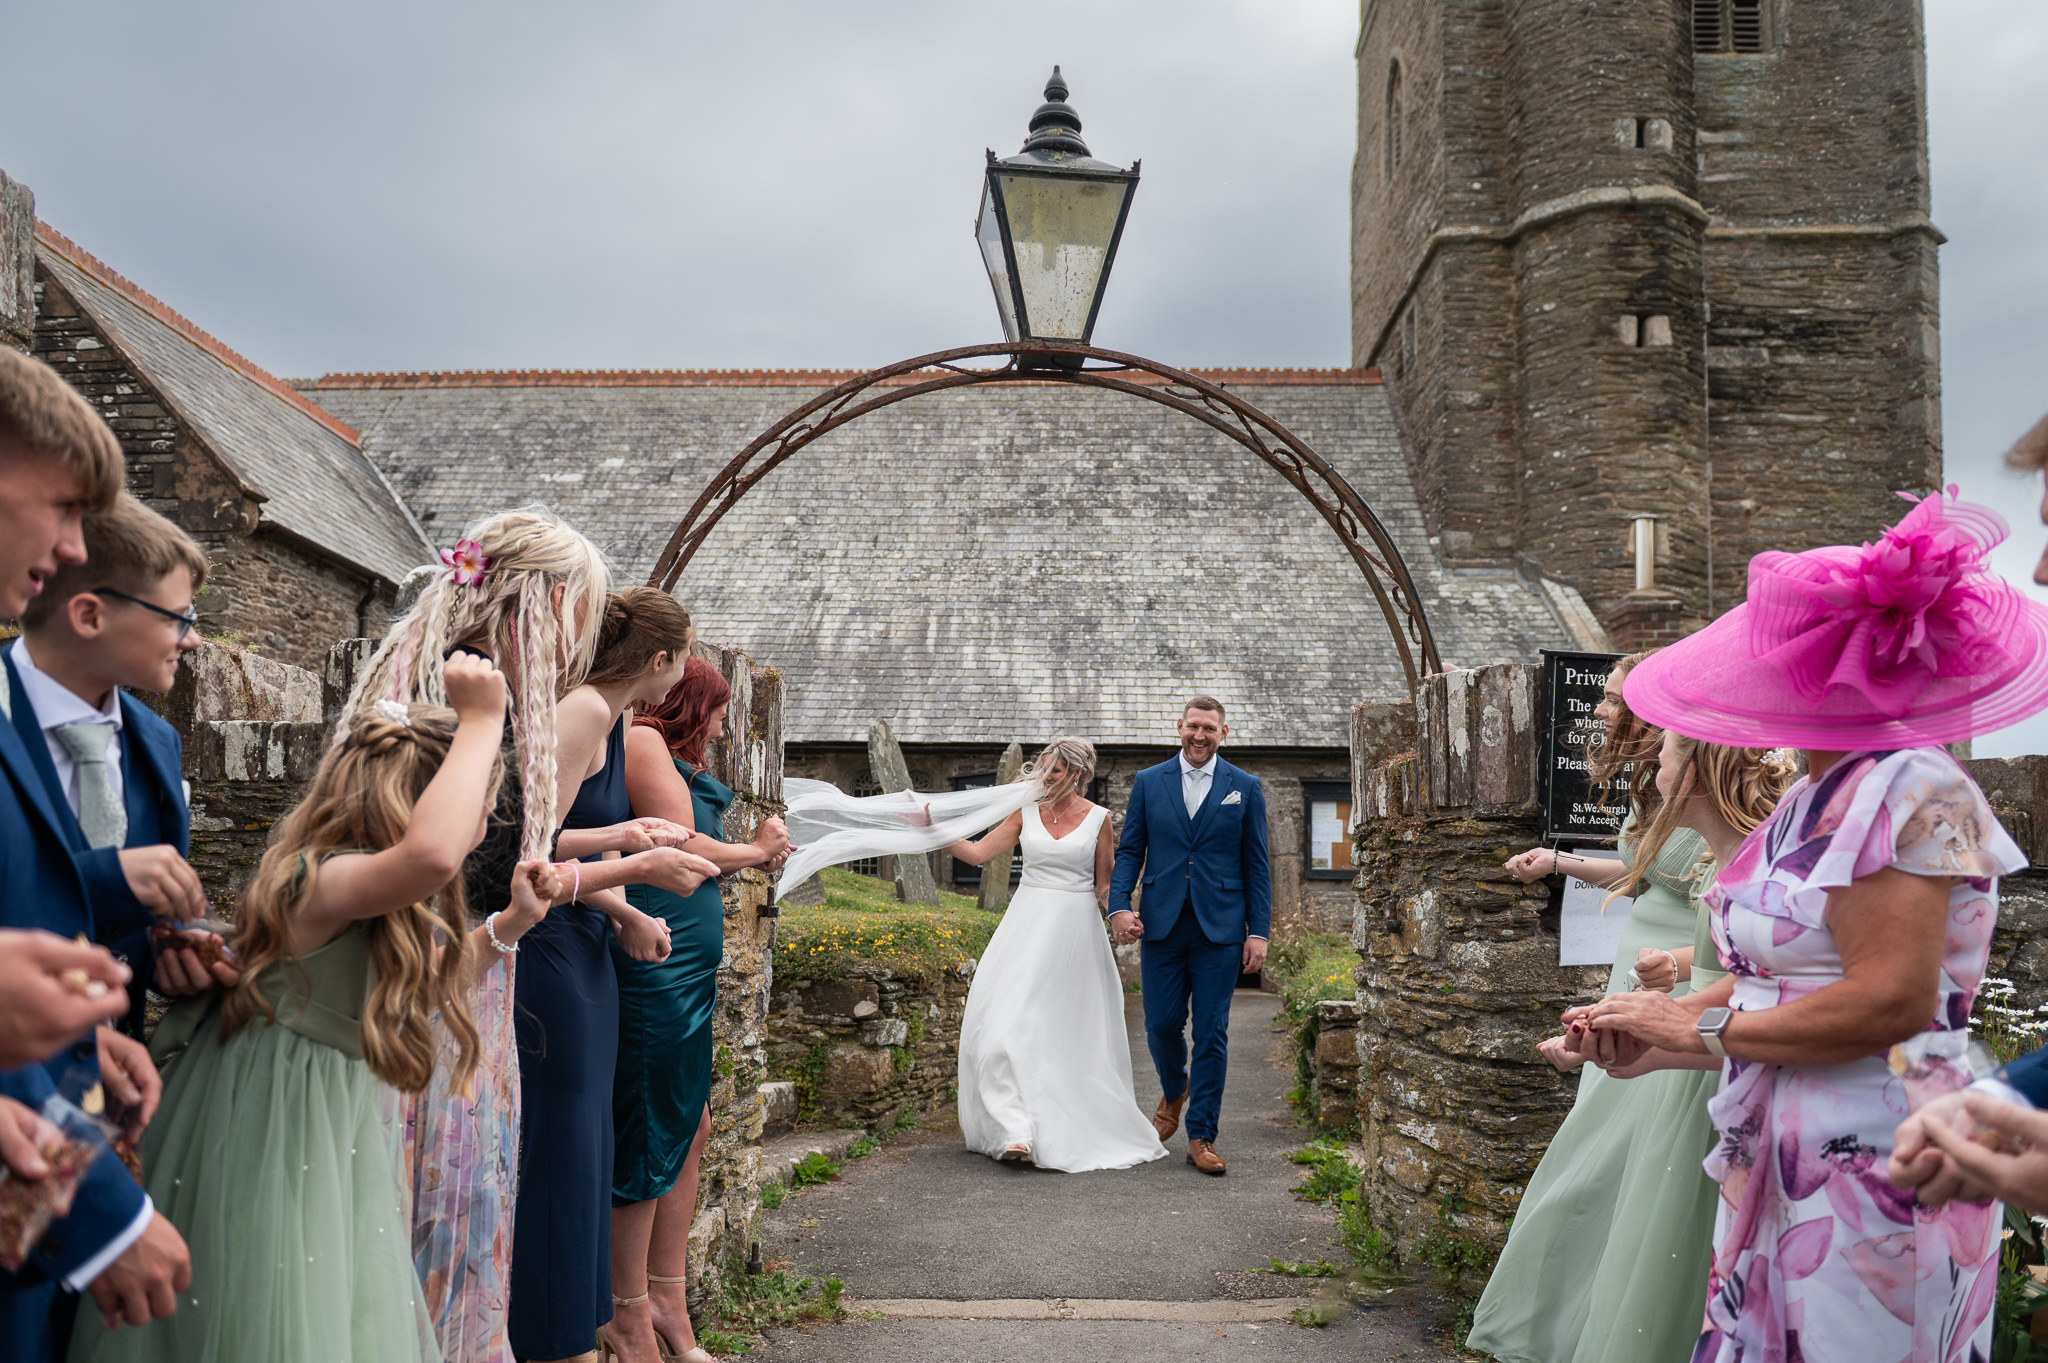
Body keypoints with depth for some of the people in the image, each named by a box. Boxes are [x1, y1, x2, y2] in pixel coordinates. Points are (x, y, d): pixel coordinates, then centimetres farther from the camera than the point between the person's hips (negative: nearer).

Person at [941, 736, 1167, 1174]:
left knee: (1070, 1029, 3)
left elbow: (1105, 888, 5)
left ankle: (1076, 1129, 19)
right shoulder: (1027, 813, 5)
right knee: (1008, 1018, -11)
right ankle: (1018, 1128, -11)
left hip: (1074, 927, -2)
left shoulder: (1098, 819, 0)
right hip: (1028, 923, 2)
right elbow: (977, 853, 5)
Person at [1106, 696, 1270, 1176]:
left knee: (1212, 1033, 0)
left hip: (1220, 929, -1)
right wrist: (1119, 905, -8)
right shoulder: (1148, 782, 7)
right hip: (1162, 925, 1)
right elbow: (1129, 850, 7)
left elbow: (1256, 865, 5)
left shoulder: (1245, 788, 5)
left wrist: (1258, 932, -1)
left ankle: (1201, 1137, 11)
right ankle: (1174, 1092, 37)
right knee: (1161, 1025, 5)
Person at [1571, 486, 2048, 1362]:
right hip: (1781, 1157, 8)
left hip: (1869, 1172, -8)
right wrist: (1649, 1031, 5)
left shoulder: (1907, 790, -17)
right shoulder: (1813, 799, 11)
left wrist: (1700, 1028, -14)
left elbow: (1888, 1002, -24)